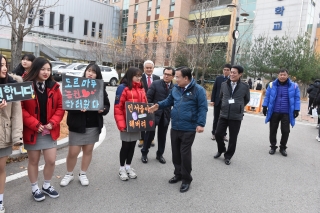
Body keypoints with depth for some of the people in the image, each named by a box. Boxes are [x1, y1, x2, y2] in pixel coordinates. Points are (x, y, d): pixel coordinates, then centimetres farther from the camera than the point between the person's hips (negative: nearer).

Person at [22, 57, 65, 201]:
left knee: (51, 161, 7)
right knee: (33, 161, 12)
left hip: (50, 131, 3)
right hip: (32, 131, -3)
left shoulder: (54, 87, 1)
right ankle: (34, 188, 32)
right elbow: (21, 108, -12)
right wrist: (35, 124, -17)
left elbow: (60, 107, 3)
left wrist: (53, 123, -10)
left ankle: (47, 186, 31)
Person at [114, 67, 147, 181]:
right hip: (127, 123, -6)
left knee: (132, 145, 15)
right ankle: (122, 168, 25)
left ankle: (128, 166, 32)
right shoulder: (123, 88, -12)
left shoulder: (141, 88, 8)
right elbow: (118, 107, -15)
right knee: (125, 145, 7)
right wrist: (121, 124, -21)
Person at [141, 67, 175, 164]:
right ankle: (144, 153, 24)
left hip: (166, 115, 3)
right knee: (150, 133, 7)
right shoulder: (155, 84, -5)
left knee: (162, 135, 13)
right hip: (154, 113, -2)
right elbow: (148, 98, -6)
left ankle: (160, 154, 29)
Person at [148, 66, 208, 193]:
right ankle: (178, 174, 35)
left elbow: (202, 108, -14)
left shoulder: (198, 90, -12)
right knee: (176, 152, 16)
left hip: (188, 129, -6)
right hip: (175, 127, 7)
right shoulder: (175, 88, 7)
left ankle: (186, 179, 19)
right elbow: (169, 101, 18)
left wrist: (201, 124, -22)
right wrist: (158, 105, 2)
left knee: (185, 154, 0)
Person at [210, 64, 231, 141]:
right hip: (217, 102, 2)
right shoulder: (218, 78, 3)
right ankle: (214, 133, 21)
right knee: (216, 119, 10)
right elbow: (214, 90, 3)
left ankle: (224, 134, 17)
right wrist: (212, 100, -2)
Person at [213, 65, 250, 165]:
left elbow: (247, 100, 10)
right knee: (218, 134, 4)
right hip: (223, 115, 2)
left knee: (233, 138, 7)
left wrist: (239, 107, 12)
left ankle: (228, 156, 25)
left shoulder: (245, 86, -5)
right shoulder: (224, 84, 2)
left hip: (236, 116, -2)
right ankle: (221, 150, 31)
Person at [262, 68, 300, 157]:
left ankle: (283, 148, 24)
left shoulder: (294, 86, 0)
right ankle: (273, 147, 25)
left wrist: (296, 110, -3)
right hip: (274, 112, 1)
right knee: (273, 130, 8)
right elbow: (267, 96, 5)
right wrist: (265, 106, 1)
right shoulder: (272, 85, 1)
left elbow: (297, 98, 2)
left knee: (285, 131, 6)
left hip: (286, 113, 0)